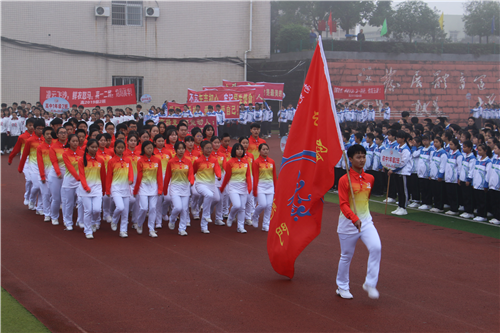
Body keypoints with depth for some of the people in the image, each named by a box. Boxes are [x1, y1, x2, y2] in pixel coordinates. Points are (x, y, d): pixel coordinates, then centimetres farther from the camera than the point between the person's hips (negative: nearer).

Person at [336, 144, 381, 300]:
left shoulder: (369, 178, 3)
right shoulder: (344, 180, -13)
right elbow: (343, 204, -18)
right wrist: (354, 218, -32)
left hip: (366, 221, 4)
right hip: (348, 223, -4)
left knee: (376, 247, -17)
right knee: (346, 256, 7)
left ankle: (370, 284, -5)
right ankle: (342, 287, 27)